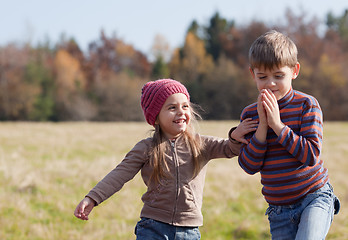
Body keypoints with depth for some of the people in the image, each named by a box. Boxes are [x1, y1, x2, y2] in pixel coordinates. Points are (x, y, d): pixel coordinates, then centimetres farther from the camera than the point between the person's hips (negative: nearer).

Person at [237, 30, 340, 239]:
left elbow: (311, 155, -18)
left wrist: (278, 125, -22)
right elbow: (249, 166, -6)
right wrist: (262, 125, -16)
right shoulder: (249, 114, 2)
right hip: (279, 210, 4)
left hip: (315, 198, -4)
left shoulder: (306, 105, -8)